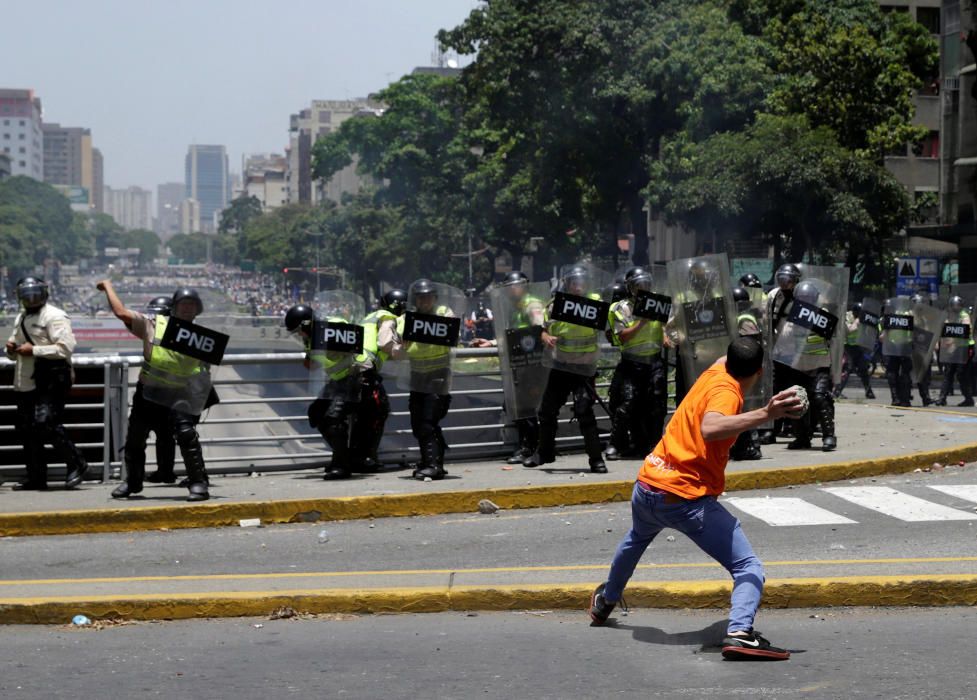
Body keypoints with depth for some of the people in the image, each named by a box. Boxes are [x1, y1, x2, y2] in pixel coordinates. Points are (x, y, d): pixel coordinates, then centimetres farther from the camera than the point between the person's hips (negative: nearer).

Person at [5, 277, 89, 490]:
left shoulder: (54, 317, -8)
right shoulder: (21, 318, 19)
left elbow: (66, 347, -19)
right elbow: (15, 354, 29)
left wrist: (34, 350, -20)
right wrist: (11, 349, 4)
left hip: (52, 382, -9)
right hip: (26, 383, 9)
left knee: (46, 424, -18)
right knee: (26, 429, 8)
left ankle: (77, 465, -3)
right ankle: (36, 478, 17)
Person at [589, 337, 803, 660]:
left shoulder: (714, 372, 8)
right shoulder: (726, 392, -16)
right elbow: (709, 428, -39)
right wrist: (765, 414, -46)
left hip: (647, 487, 9)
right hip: (688, 498, -9)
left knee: (637, 538, 40)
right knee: (749, 569, -10)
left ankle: (606, 601, 61)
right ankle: (739, 632, -33)